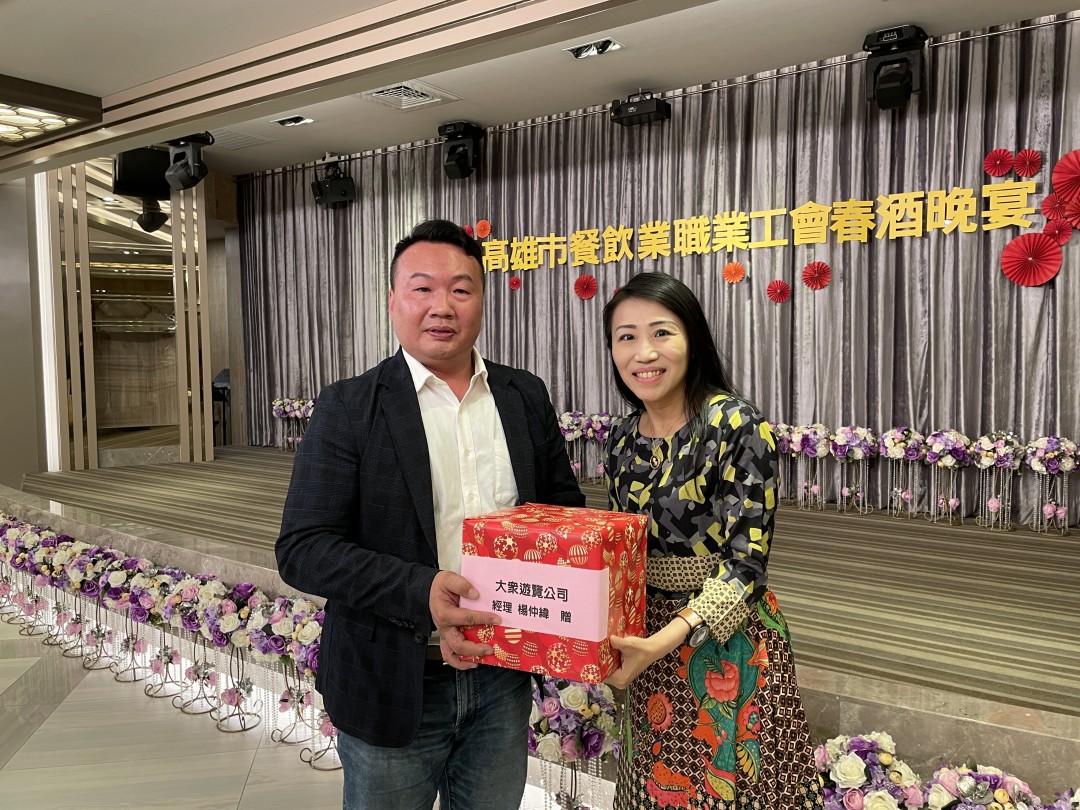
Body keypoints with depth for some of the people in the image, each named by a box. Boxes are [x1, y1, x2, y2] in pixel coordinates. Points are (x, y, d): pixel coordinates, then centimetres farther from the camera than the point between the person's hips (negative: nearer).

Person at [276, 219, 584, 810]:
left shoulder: (526, 397, 2)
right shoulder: (349, 408, -9)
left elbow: (565, 506, 11)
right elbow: (301, 549, -13)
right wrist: (421, 592, -27)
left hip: (503, 676, 4)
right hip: (393, 688, -3)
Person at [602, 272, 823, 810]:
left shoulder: (738, 427, -16)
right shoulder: (623, 439, 2)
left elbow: (747, 558, -19)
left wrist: (668, 638, -30)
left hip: (727, 641, -5)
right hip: (646, 638, 5)